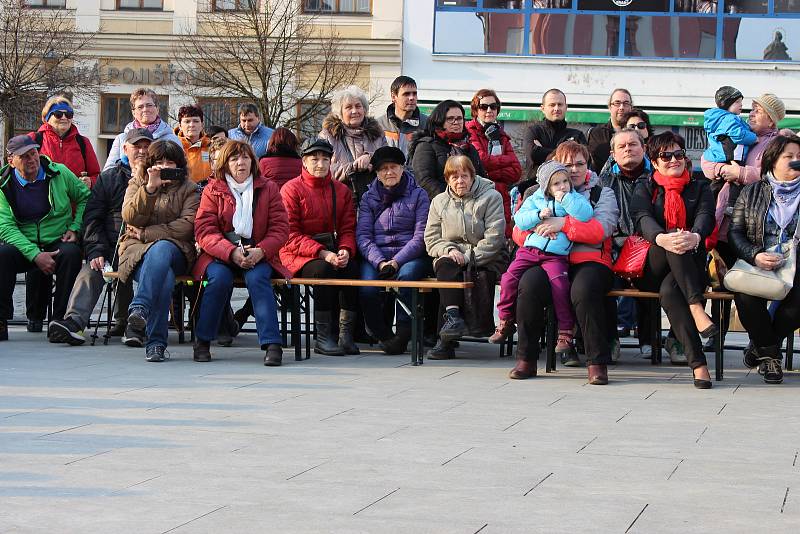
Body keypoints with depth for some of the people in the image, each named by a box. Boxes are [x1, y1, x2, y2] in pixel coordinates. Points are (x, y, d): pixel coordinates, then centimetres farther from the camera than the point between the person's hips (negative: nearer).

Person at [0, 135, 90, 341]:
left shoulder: (60, 173, 3)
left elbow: (85, 198, 17)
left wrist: (75, 228, 1)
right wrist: (35, 255, -20)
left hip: (59, 242, 0)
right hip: (23, 246, 0)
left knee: (71, 254, -33)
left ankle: (60, 319, -26)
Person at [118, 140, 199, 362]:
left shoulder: (188, 188, 13)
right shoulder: (137, 183, 18)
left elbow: (187, 225, -5)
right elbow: (130, 217, -2)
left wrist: (146, 233, -8)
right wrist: (150, 188, -15)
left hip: (175, 250, -1)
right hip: (137, 250, 1)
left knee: (161, 250, -41)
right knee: (164, 277, -36)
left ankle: (139, 308, -53)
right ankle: (156, 342, -45)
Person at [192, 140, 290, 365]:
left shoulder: (268, 188, 10)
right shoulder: (213, 190, 7)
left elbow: (280, 228, 4)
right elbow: (204, 231, -3)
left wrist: (261, 251, -16)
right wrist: (232, 252, -19)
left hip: (258, 253, 0)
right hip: (220, 254, 0)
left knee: (257, 278, -32)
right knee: (220, 278, -32)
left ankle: (272, 344, -37)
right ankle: (202, 341, -18)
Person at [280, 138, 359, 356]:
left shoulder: (341, 190, 14)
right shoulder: (292, 189, 0)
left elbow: (348, 228, 11)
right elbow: (290, 235, -8)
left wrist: (345, 251, -13)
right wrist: (322, 254, -19)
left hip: (334, 251, 4)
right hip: (300, 255, -4)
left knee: (353, 269, -28)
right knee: (324, 270, -35)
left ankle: (346, 334, -22)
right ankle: (323, 337, -29)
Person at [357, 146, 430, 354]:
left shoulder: (418, 195, 9)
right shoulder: (369, 197, 16)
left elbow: (421, 236, -1)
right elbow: (363, 235, 4)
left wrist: (396, 261, -14)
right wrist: (380, 262, -14)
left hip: (410, 256, -2)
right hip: (376, 256, 2)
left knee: (406, 275, -37)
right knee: (367, 288, -30)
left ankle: (403, 334, -27)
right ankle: (382, 335, -12)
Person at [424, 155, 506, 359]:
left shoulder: (491, 197, 3)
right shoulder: (439, 202, 16)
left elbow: (494, 237, -7)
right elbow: (431, 238, 10)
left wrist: (470, 257, -16)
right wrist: (448, 250, -12)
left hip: (484, 257, -2)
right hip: (452, 256, 3)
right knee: (446, 266, -33)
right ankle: (453, 316, -45)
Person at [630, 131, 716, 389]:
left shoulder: (699, 188, 18)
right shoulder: (645, 188, 16)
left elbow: (705, 217, -5)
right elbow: (643, 219, -6)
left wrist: (695, 236, -32)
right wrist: (661, 238, -33)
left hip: (691, 268, 1)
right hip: (651, 270, 0)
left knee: (669, 290, -37)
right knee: (673, 243, -37)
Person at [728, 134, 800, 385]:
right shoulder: (752, 192, 14)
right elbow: (735, 232, 7)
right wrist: (755, 256, -13)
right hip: (757, 264, 0)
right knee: (745, 295, -34)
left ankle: (762, 346, -7)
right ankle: (770, 354, -9)